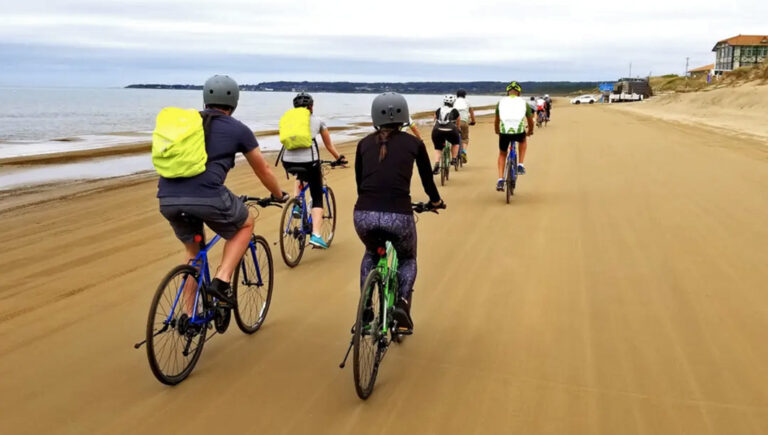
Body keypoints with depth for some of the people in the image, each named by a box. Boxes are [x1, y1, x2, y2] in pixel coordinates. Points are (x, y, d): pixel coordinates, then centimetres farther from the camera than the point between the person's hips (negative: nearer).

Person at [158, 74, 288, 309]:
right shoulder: (238, 129, 13)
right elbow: (263, 170, 23)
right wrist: (279, 195, 41)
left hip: (168, 199, 5)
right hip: (207, 197, -5)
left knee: (193, 251, 29)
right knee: (246, 224, 24)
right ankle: (221, 281, 9)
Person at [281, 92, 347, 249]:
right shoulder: (317, 121, 15)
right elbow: (329, 145, 24)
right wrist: (339, 158, 40)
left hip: (288, 162, 3)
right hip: (309, 161, -3)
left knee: (301, 176, 39)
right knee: (317, 198, 11)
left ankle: (296, 205, 23)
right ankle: (316, 235, -4)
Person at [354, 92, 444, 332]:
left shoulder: (364, 143, 16)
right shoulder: (413, 143, 12)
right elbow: (427, 179, 21)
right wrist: (436, 201, 42)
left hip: (364, 214, 2)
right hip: (398, 216, -2)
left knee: (371, 254, 36)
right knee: (408, 260, 30)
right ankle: (402, 303, 4)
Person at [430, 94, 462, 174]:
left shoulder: (438, 110, 20)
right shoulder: (455, 111, 16)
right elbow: (458, 124, 29)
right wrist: (458, 131, 49)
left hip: (437, 131, 2)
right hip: (450, 131, -1)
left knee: (437, 149, 17)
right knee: (455, 143, 28)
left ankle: (436, 165, -1)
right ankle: (453, 159, 23)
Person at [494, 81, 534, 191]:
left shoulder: (501, 102, 16)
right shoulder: (524, 103, 14)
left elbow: (496, 121, 27)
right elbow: (531, 122, 24)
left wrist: (497, 131, 47)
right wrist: (530, 131, 45)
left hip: (504, 133, 1)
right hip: (519, 132, 0)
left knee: (502, 154, 26)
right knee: (523, 140, 37)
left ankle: (500, 180, 13)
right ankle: (520, 165, 25)